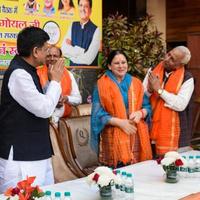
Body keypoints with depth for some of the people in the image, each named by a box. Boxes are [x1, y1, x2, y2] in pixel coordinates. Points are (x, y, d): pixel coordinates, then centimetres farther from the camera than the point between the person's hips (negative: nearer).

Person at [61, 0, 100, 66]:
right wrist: (81, 51, -14)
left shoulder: (96, 30, -11)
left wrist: (71, 49, -3)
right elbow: (64, 50, -2)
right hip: (73, 68, 2)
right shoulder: (73, 26, 4)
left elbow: (88, 59, -15)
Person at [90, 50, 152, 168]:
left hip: (136, 135, 4)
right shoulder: (102, 84, -1)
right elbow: (98, 113, -5)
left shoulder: (136, 83, 11)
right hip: (114, 137, -3)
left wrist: (140, 113, -10)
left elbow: (147, 106, 12)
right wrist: (120, 122, -15)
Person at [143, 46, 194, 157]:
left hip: (172, 131, -4)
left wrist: (159, 89, -20)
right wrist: (149, 90, -16)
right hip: (151, 126, 4)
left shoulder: (187, 79, -9)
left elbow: (180, 105, -21)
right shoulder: (153, 70, 4)